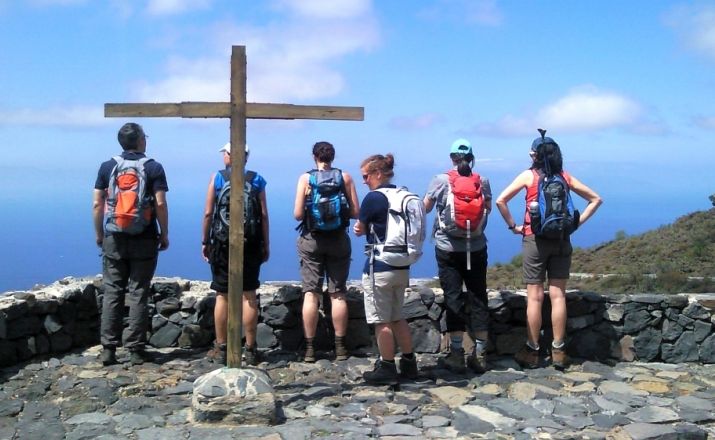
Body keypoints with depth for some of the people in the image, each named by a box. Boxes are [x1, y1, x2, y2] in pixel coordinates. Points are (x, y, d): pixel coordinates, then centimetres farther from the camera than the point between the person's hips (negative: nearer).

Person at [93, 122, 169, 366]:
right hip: (144, 240, -2)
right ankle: (136, 350, 6)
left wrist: (98, 234, 13)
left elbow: (97, 204, 2)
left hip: (114, 239, 2)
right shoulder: (154, 168, -3)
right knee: (139, 294, 3)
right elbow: (161, 204, -8)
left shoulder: (107, 167, 3)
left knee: (112, 293, 7)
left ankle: (108, 348, 7)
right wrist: (164, 234, 1)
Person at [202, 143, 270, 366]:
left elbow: (208, 213, -4)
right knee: (249, 295, 6)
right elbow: (264, 215, 0)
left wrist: (205, 242, 5)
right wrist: (266, 244, 7)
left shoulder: (217, 177, -1)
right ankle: (250, 349, 9)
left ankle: (220, 349, 11)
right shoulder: (257, 180, 2)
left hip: (222, 244, -1)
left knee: (222, 296, 5)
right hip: (251, 244, 1)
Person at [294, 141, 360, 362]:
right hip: (338, 240, 1)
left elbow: (298, 214, -8)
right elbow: (355, 212, -2)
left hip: (311, 240, -1)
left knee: (311, 294, 3)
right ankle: (340, 347, 11)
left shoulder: (306, 178, -4)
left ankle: (310, 349, 4)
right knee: (338, 294, 7)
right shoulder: (345, 177, -1)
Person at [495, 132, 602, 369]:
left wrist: (513, 226, -2)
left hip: (535, 240, -3)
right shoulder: (565, 177, 6)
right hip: (561, 240, 3)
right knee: (558, 295, 5)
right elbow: (596, 199, 12)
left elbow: (500, 201, -12)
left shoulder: (529, 175, -4)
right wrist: (577, 223, 9)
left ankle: (532, 351, 8)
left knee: (535, 297, 2)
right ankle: (558, 351, 10)